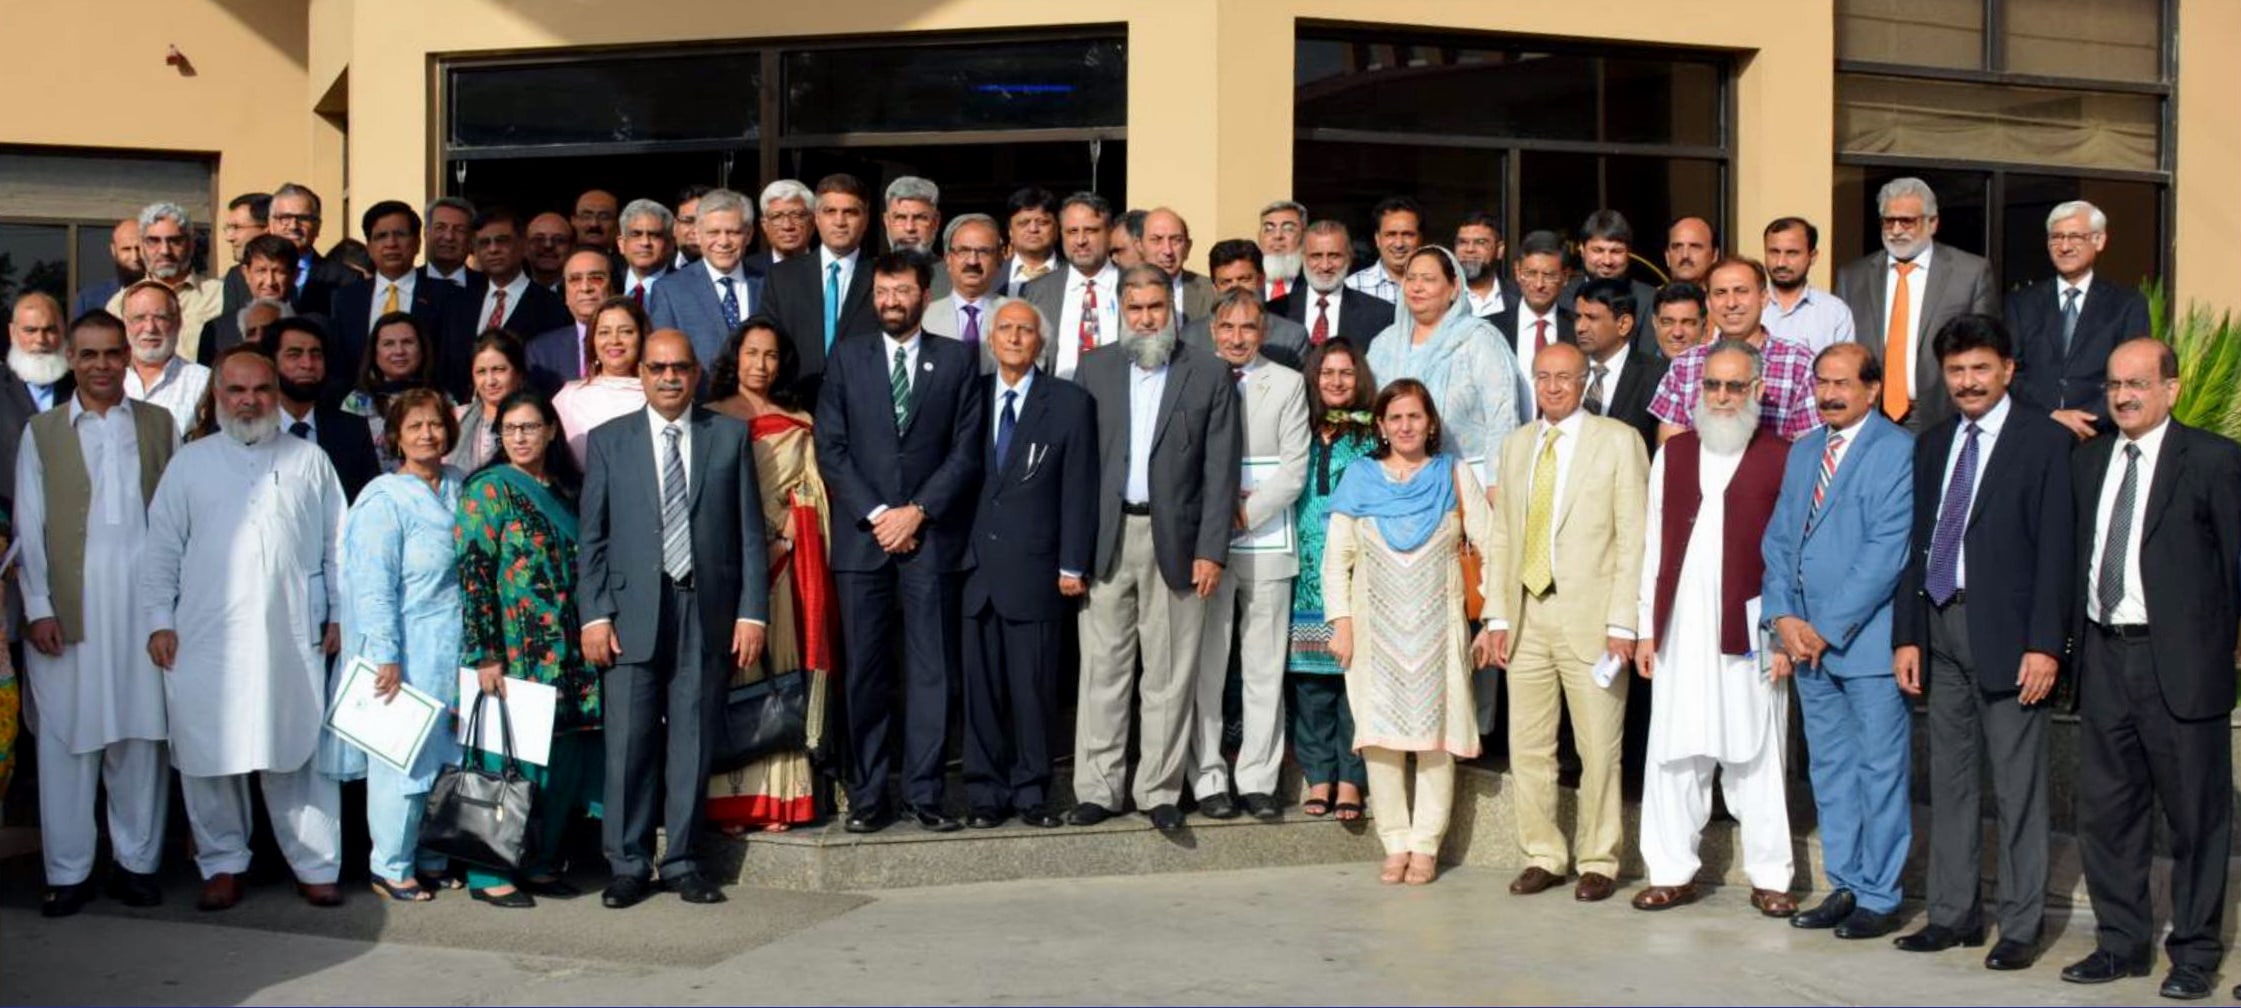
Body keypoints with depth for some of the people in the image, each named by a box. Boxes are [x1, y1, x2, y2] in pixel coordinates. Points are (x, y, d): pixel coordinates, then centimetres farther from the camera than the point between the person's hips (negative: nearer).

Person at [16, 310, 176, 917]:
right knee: (69, 739, 2)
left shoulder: (160, 426, 11)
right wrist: (37, 607, -3)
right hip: (70, 610, 0)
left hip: (145, 604, 1)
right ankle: (68, 872, 9)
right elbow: (28, 526, 6)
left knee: (142, 735, 4)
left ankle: (137, 862, 13)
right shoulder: (42, 432, 10)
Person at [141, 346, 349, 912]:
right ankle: (222, 864, 18)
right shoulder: (189, 464, 10)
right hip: (207, 638, 1)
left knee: (299, 752, 2)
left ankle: (316, 867, 9)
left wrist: (340, 615, 5)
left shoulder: (309, 461, 10)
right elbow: (162, 550, 9)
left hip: (293, 637, 0)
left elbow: (337, 544, 10)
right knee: (210, 756, 5)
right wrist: (160, 620, 2)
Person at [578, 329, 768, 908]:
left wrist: (752, 612, -1)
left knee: (693, 741, 5)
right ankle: (628, 865, 11)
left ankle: (681, 862, 15)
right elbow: (593, 537, 6)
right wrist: (594, 615, -3)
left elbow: (749, 532, 6)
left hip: (707, 613, 1)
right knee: (629, 742, -1)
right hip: (632, 614, 0)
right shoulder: (608, 441, 9)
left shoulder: (730, 436, 9)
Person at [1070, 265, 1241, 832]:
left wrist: (1212, 550, -6)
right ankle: (1098, 789, 11)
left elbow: (1221, 469, 0)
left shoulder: (1209, 375, 3)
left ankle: (1159, 791, 13)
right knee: (1103, 668, 4)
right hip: (1106, 537, 1)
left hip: (1175, 540, -1)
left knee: (1169, 673, 4)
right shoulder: (1095, 368, 8)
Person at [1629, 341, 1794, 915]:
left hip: (1749, 630, -3)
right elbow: (1653, 544, 12)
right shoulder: (1673, 454, 13)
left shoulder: (1781, 458, 1)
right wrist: (1646, 628, 8)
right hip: (1680, 628, 3)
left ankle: (1769, 876, 13)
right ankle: (1672, 873, 13)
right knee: (1673, 753, 4)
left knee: (1755, 756, 3)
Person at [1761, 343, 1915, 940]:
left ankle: (1878, 898, 9)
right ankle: (1845, 886, 22)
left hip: (1867, 639, -7)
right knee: (1829, 771, 13)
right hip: (1807, 640, 7)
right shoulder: (1803, 452, 15)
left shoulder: (1897, 451, -8)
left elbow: (1886, 551, -14)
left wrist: (1828, 628, -14)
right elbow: (1779, 539, 13)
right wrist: (1783, 618, -1)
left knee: (1880, 772, 1)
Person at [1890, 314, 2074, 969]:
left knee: (2017, 787, 0)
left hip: (2007, 631, -6)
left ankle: (2020, 926, 9)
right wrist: (1907, 635, 8)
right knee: (1950, 780, 11)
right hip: (1940, 626, 6)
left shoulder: (2044, 441, -3)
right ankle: (1954, 914, 19)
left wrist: (2044, 645, -13)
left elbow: (2055, 548, -8)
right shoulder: (1931, 446, 15)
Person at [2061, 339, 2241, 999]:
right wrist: (2074, 636, 7)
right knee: (2105, 811, 10)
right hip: (2103, 657, 5)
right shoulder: (2087, 460, 13)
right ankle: (2122, 941, 23)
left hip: (2179, 662, -5)